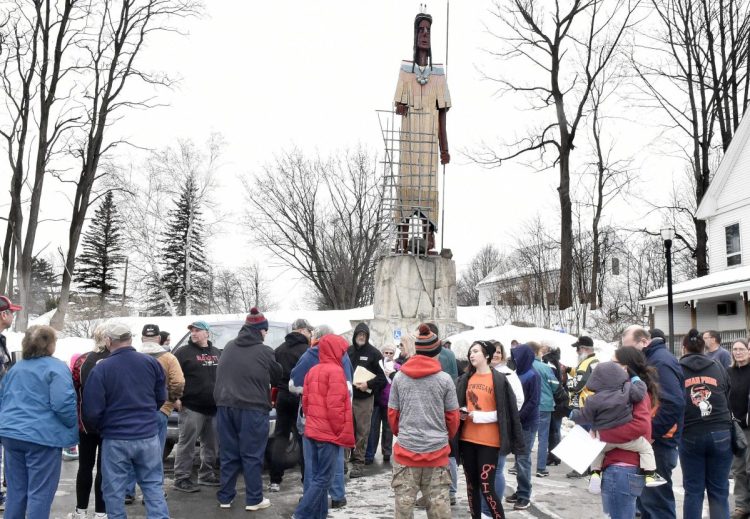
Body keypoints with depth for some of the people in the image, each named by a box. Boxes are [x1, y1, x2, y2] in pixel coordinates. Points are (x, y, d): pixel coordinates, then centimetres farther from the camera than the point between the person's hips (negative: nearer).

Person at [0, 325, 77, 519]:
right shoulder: (55, 367, -10)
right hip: (42, 436, -7)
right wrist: (72, 426, -4)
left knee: (16, 491, 16)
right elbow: (63, 403, -19)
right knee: (40, 493, 0)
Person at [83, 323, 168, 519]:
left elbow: (92, 410, -11)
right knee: (153, 485, 12)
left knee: (114, 490, 11)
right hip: (148, 435, 3)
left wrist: (96, 428, 11)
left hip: (115, 439, -3)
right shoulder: (151, 362, -1)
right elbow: (161, 398, 11)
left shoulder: (101, 368, -12)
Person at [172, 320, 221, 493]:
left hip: (214, 408, 6)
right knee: (187, 444, -4)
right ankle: (181, 479, 4)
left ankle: (207, 475, 25)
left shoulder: (217, 353, 15)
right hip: (192, 407, -6)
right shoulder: (184, 352, -2)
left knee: (211, 445, 13)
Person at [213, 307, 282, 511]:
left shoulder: (228, 347, 10)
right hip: (252, 409, -5)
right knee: (252, 456, 4)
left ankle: (225, 497, 20)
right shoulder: (264, 352, -7)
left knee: (229, 455, 13)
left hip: (226, 406, 5)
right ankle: (254, 500, 11)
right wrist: (268, 385, 29)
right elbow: (277, 376, 7)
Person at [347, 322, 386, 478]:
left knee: (362, 431, 3)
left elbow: (382, 376, -4)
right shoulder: (347, 351, 7)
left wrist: (369, 384, -15)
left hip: (365, 398, -3)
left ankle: (359, 462, 11)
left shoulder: (374, 353, -2)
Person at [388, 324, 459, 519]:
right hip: (437, 450, -1)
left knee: (404, 503, 9)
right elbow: (452, 416, 1)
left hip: (406, 449, 1)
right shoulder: (444, 379, -5)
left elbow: (392, 413, 4)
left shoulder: (399, 377, -2)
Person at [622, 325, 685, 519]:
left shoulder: (661, 361, -17)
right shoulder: (649, 359, 13)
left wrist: (651, 433, -22)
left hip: (657, 442, -10)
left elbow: (674, 404, -27)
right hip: (650, 439, 10)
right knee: (645, 494, 18)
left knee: (656, 497, -3)